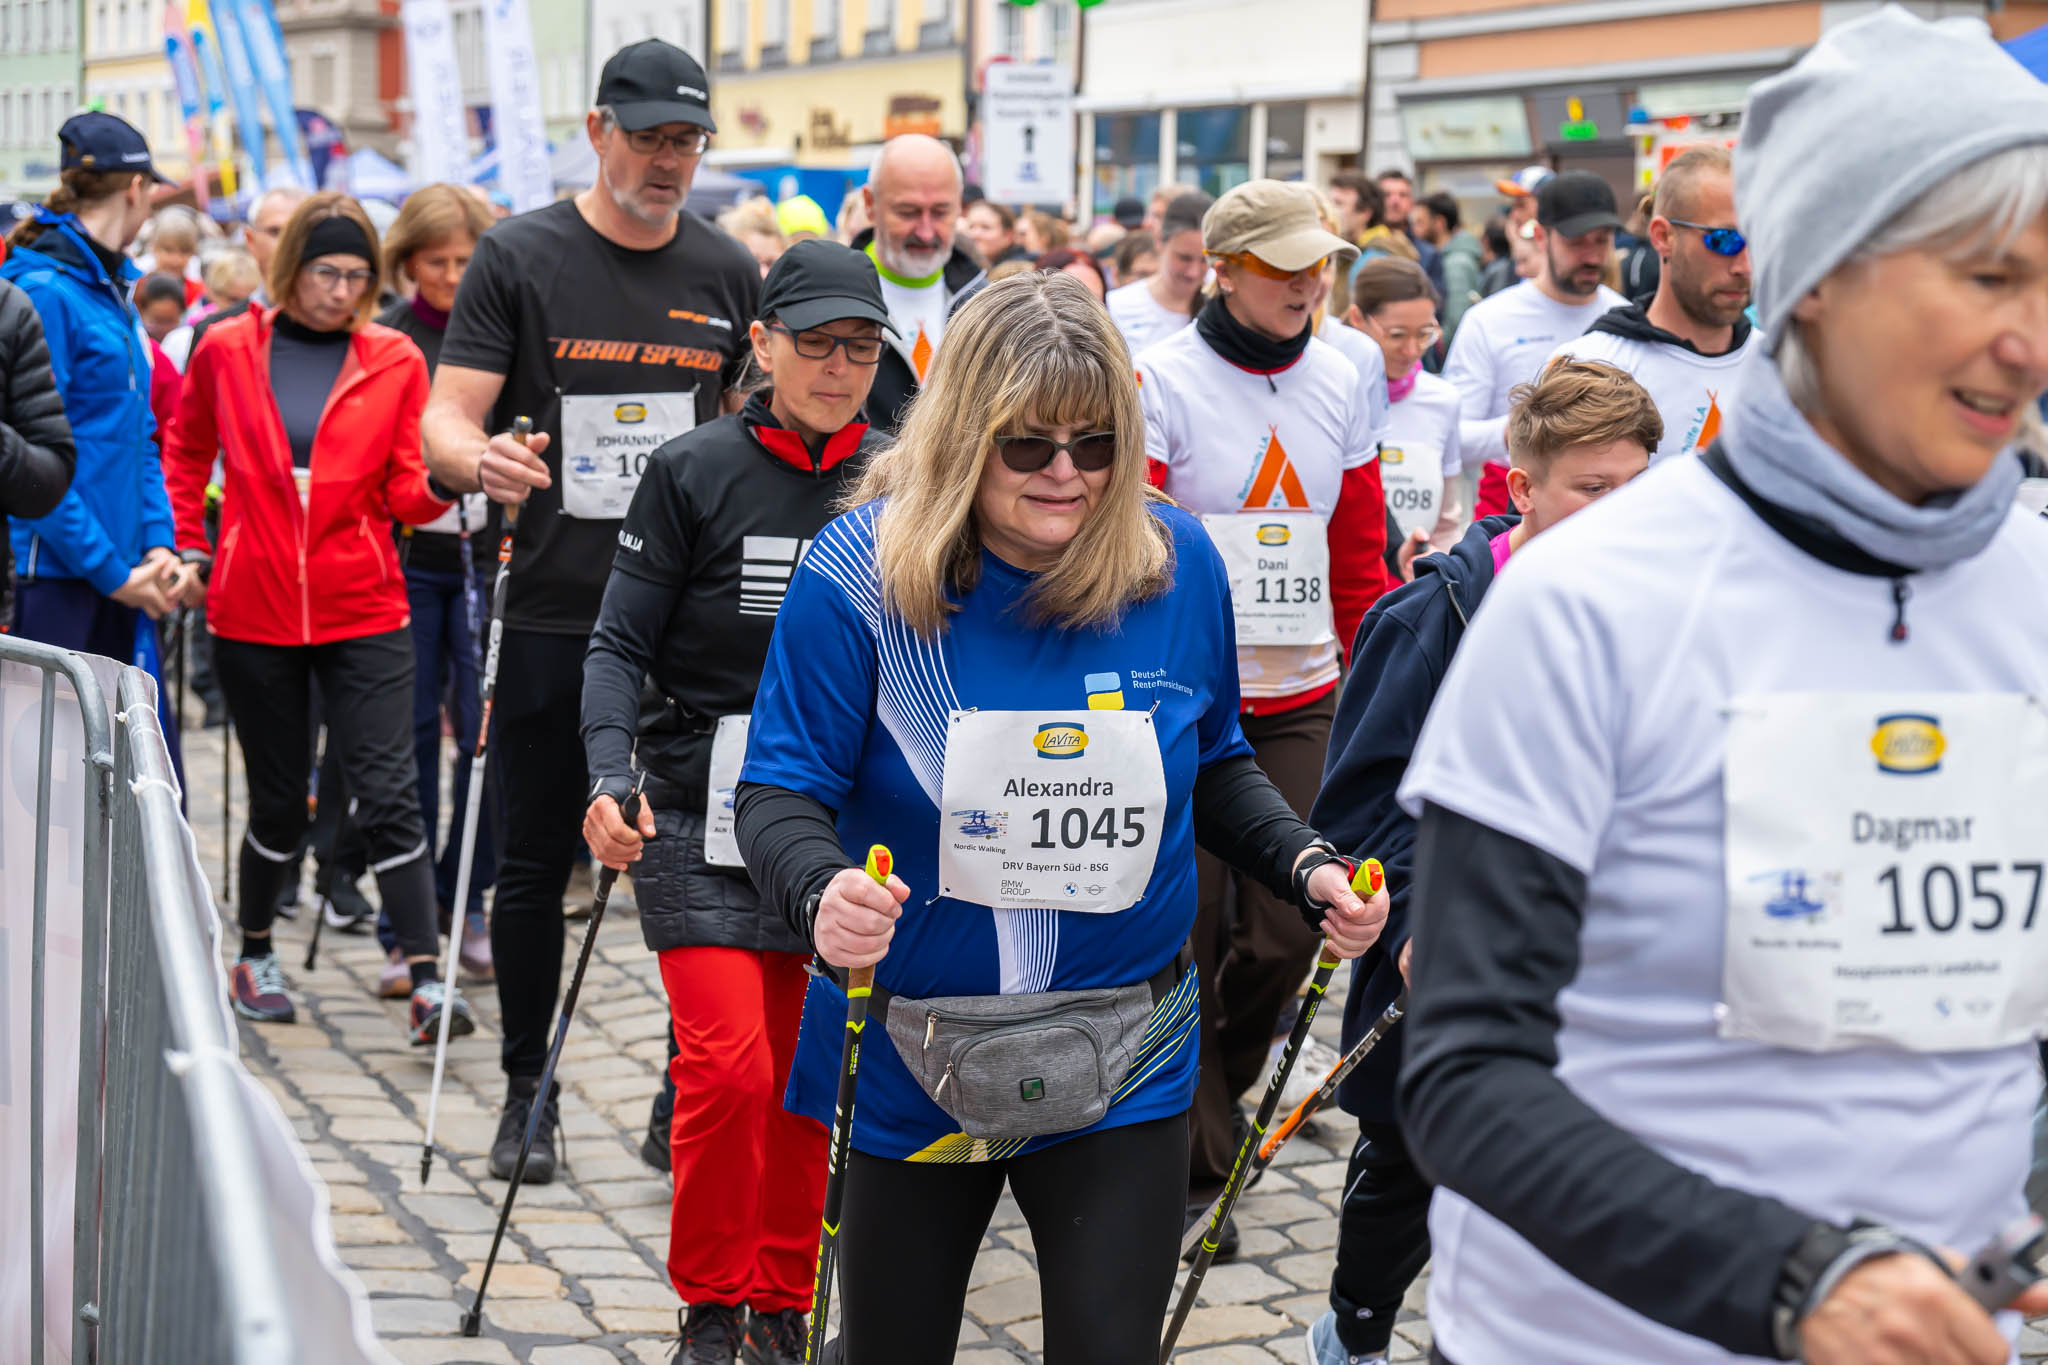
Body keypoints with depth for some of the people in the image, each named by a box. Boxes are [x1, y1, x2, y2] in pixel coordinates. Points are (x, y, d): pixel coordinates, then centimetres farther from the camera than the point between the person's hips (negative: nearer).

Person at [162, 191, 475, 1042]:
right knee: (279, 797, 10)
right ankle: (254, 955, 32)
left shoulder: (394, 362, 2)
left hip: (362, 612, 0)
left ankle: (427, 983, -8)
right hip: (253, 611, 0)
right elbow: (185, 455, 17)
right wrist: (188, 551, 10)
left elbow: (405, 492, 0)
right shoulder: (226, 351, 3)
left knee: (388, 793, -7)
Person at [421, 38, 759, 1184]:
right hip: (554, 614, -2)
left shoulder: (730, 273, 9)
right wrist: (481, 459, -28)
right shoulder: (521, 258, -1)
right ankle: (529, 1092, 19)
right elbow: (446, 420, -6)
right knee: (536, 864, 6)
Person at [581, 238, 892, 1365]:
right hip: (702, 814, -3)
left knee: (806, 1074, 7)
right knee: (729, 1063, -11)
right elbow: (621, 644, -4)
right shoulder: (693, 472, -4)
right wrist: (609, 777, -18)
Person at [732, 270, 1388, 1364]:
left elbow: (1215, 769, 11)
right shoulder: (863, 571, -13)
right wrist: (820, 891, -36)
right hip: (913, 1063, -1)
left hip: (1123, 1068, 1)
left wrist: (1305, 868, -6)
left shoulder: (1178, 564, -4)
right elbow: (781, 792, -14)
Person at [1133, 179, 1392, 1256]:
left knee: (1288, 932, 1)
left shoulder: (1338, 383, 9)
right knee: (1185, 937, 1)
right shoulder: (1162, 381, -6)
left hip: (1301, 701, 4)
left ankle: (1203, 1096, 28)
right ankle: (1194, 1165, 14)